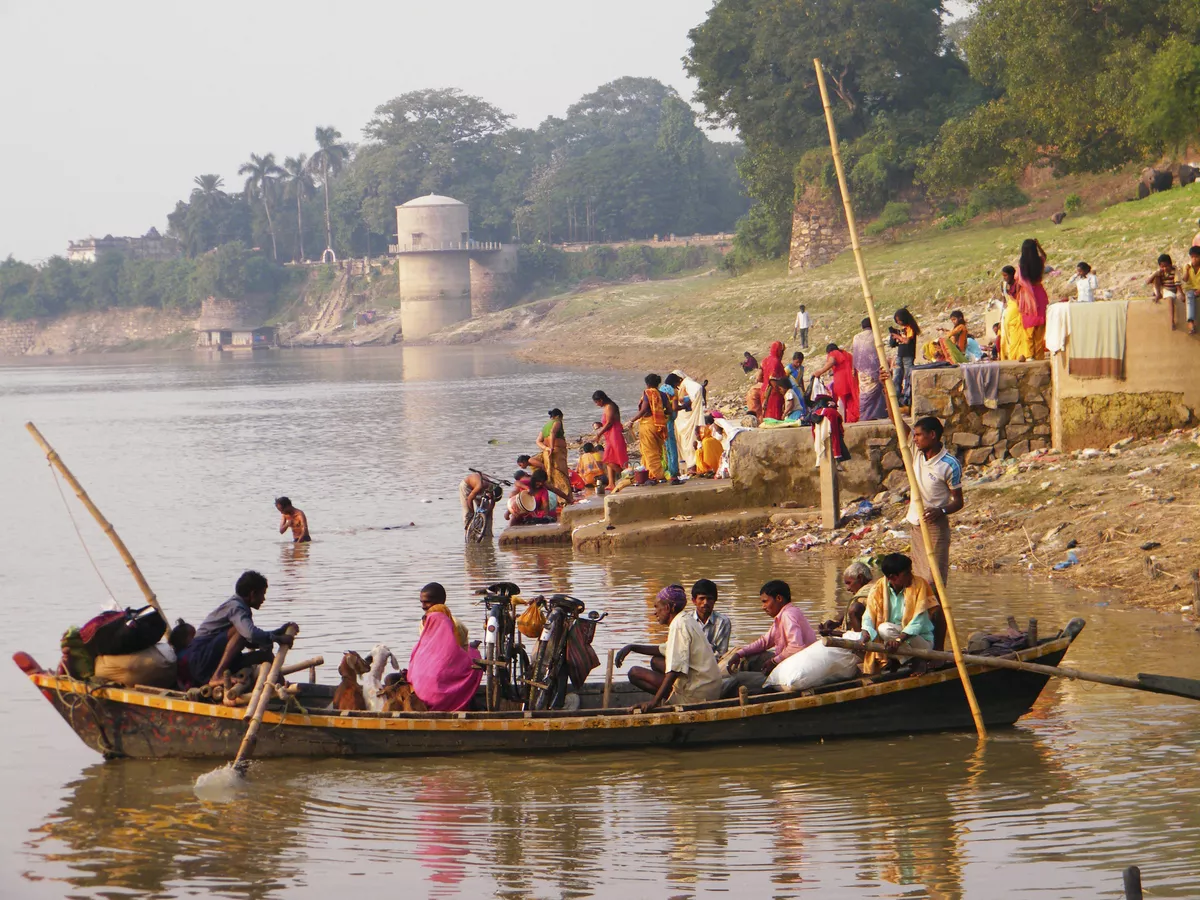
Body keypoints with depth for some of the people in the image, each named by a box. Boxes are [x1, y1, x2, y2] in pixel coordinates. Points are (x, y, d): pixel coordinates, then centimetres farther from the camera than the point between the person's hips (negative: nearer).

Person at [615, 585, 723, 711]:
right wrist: (632, 647, 23)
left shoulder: (679, 625, -16)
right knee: (656, 661, 26)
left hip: (696, 694, -10)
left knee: (635, 673, -5)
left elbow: (675, 669, -24)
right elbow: (663, 650, 29)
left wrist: (654, 702, -26)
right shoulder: (688, 621, 15)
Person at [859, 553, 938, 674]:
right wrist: (865, 636, -35)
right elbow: (869, 617, -11)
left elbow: (919, 620, -19)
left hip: (922, 640, -4)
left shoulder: (919, 584, -12)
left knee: (885, 628, -29)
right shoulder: (878, 589, -6)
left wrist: (899, 639, -34)